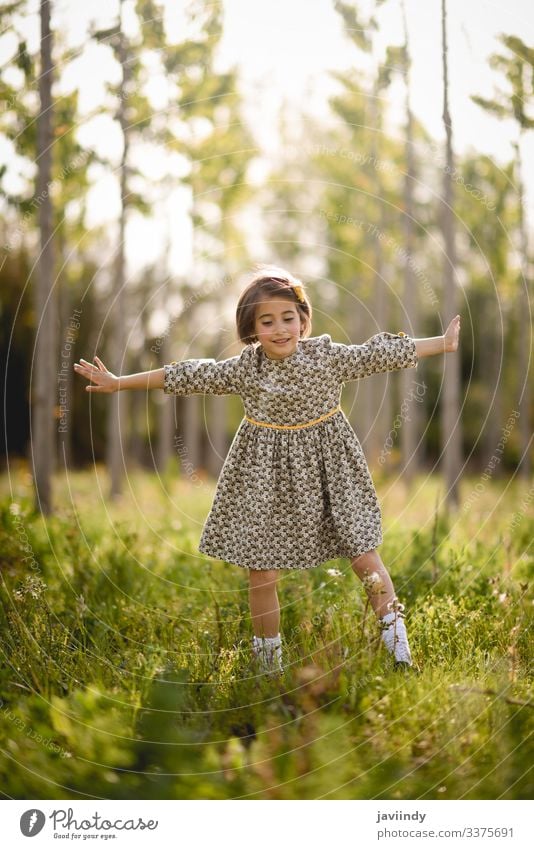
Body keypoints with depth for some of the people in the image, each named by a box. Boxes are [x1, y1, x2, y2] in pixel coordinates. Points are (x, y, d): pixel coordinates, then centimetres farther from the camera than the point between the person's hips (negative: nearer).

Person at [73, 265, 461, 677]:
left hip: (327, 467, 0)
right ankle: (268, 660, 22)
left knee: (364, 555, 0)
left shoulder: (328, 356, -8)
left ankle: (396, 637, 17)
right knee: (262, 572, 4)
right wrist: (119, 383, -1)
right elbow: (187, 376, -3)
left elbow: (379, 353, -1)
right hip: (267, 474, 1)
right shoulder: (242, 369, -6)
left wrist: (443, 343, 3)